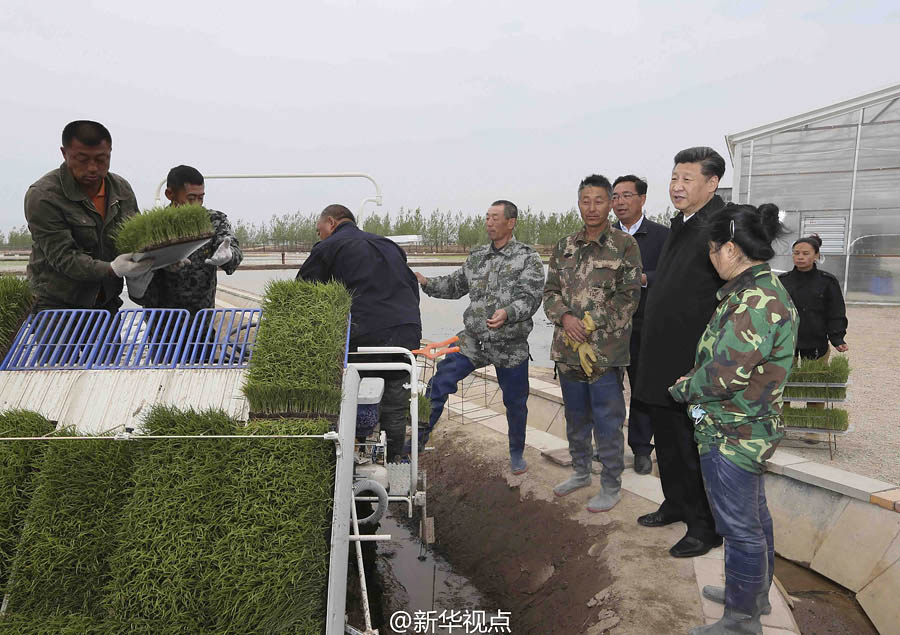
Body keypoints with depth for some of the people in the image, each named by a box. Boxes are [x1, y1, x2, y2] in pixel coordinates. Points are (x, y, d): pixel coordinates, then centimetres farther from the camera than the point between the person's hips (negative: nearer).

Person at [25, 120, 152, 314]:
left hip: (107, 301, 5)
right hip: (59, 305, -4)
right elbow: (63, 257, -19)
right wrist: (113, 269, -34)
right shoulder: (42, 196, -13)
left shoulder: (122, 189, 4)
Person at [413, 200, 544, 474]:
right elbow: (455, 285, 17)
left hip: (511, 346, -3)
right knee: (438, 384, -7)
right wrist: (426, 283, 1)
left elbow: (531, 297, -17)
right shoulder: (477, 256, 9)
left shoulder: (528, 259, -6)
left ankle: (517, 453, 35)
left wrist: (508, 313, -36)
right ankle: (418, 439, 5)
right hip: (472, 340, 3)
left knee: (515, 402, 11)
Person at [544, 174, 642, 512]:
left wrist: (591, 326, -15)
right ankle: (581, 472, 37)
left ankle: (611, 486, 20)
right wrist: (565, 318, -11)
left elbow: (629, 296, -8)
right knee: (575, 417, 18)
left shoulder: (625, 245, -4)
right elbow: (550, 291, 9)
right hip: (568, 348, 5)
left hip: (605, 351, -5)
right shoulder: (564, 246, 10)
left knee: (607, 422, 4)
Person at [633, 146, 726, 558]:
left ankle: (705, 527, 24)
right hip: (663, 360, 9)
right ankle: (676, 504, 41)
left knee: (695, 448, 5)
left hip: (694, 364, -9)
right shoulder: (680, 224, 12)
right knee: (667, 440, 22)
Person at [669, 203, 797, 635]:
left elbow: (724, 374, -27)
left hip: (732, 437, -10)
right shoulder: (762, 290, 8)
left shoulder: (757, 300, -26)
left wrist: (683, 388, -9)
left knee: (740, 528, 5)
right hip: (748, 431, 10)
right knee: (754, 516, 24)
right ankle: (755, 594, 43)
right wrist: (693, 383, 6)